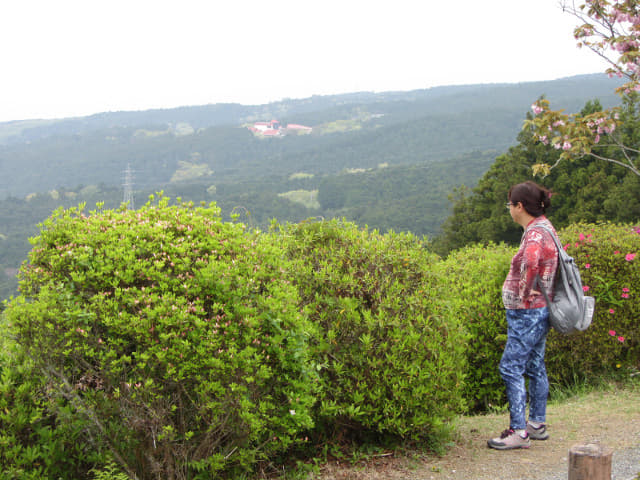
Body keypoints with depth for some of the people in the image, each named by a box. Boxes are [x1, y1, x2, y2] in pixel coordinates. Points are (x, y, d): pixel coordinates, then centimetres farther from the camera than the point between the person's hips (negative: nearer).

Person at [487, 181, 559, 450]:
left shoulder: (535, 233, -19)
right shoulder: (542, 227, 12)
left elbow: (531, 261, -37)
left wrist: (524, 293, -23)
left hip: (528, 313, -10)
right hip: (537, 311, 10)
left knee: (511, 368, -8)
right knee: (534, 366, 16)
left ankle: (519, 432, -5)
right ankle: (537, 424, 27)